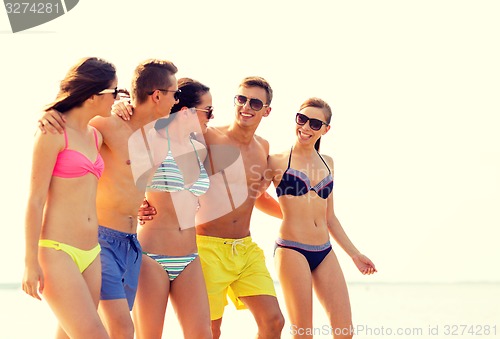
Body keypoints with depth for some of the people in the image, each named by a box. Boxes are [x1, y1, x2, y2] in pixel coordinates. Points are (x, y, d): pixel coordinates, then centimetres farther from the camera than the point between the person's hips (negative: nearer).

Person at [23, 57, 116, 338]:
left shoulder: (95, 136, 14)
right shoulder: (54, 132, -8)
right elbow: (36, 199, -10)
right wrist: (31, 262, -12)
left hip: (90, 254, 8)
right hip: (57, 251, -8)